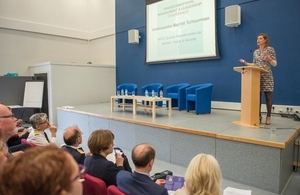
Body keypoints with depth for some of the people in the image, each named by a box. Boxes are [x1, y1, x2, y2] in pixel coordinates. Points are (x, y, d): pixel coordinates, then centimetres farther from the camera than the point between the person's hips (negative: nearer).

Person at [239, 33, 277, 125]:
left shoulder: (270, 49, -1)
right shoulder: (255, 52, 13)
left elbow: (275, 64, -3)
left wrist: (269, 60, -22)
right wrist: (246, 63, 6)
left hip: (267, 76, -4)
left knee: (268, 96, 0)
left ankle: (268, 116, 9)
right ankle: (259, 115, 14)